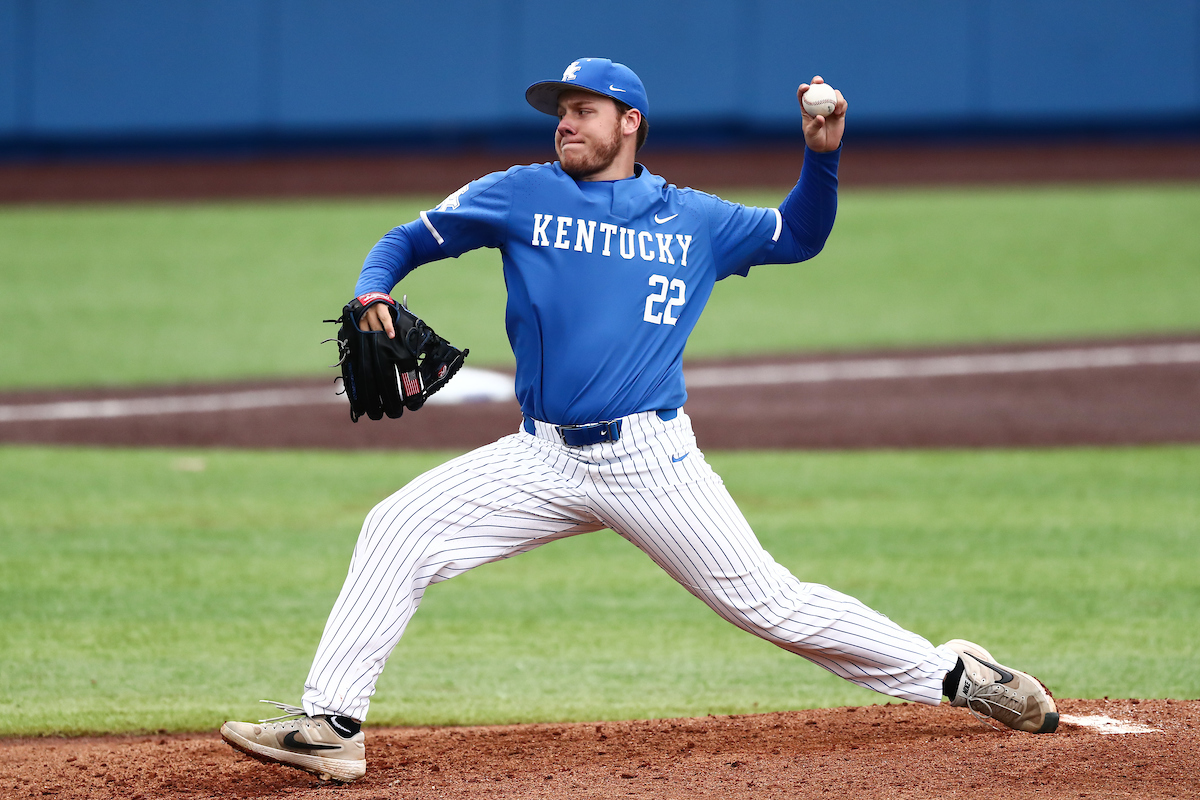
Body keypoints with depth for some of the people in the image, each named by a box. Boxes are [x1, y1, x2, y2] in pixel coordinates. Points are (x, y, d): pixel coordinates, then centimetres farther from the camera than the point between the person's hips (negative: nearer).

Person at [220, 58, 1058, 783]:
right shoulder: (520, 195, 9)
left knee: (768, 601, -4)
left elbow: (800, 235, 21)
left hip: (652, 459, -2)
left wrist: (823, 155, 4)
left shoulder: (693, 220, 10)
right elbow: (408, 240, 12)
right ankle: (330, 725, -11)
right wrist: (373, 293, -10)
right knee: (397, 532, -13)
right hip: (543, 459, 2)